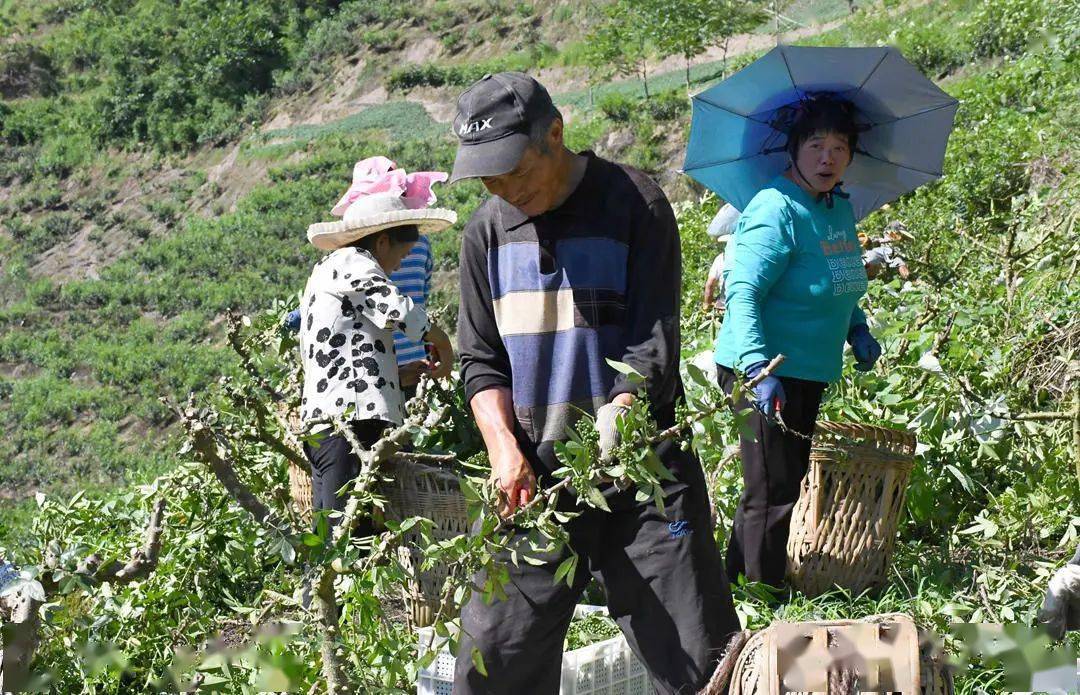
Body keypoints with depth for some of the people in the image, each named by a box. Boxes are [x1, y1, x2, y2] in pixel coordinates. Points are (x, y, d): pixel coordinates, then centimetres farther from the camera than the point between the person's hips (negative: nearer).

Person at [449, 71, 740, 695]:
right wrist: (505, 449, -7)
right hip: (534, 478, 4)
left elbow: (652, 343, -11)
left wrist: (616, 414, -29)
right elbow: (481, 358, 10)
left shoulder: (634, 204, -7)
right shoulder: (488, 230, 8)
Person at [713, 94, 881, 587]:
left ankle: (737, 585, 30)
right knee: (773, 495, -6)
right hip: (766, 374, -10)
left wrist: (858, 329, 12)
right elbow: (742, 293, -27)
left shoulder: (840, 208, 10)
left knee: (790, 485, 18)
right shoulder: (777, 210, -19)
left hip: (809, 375, 10)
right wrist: (758, 369, -37)